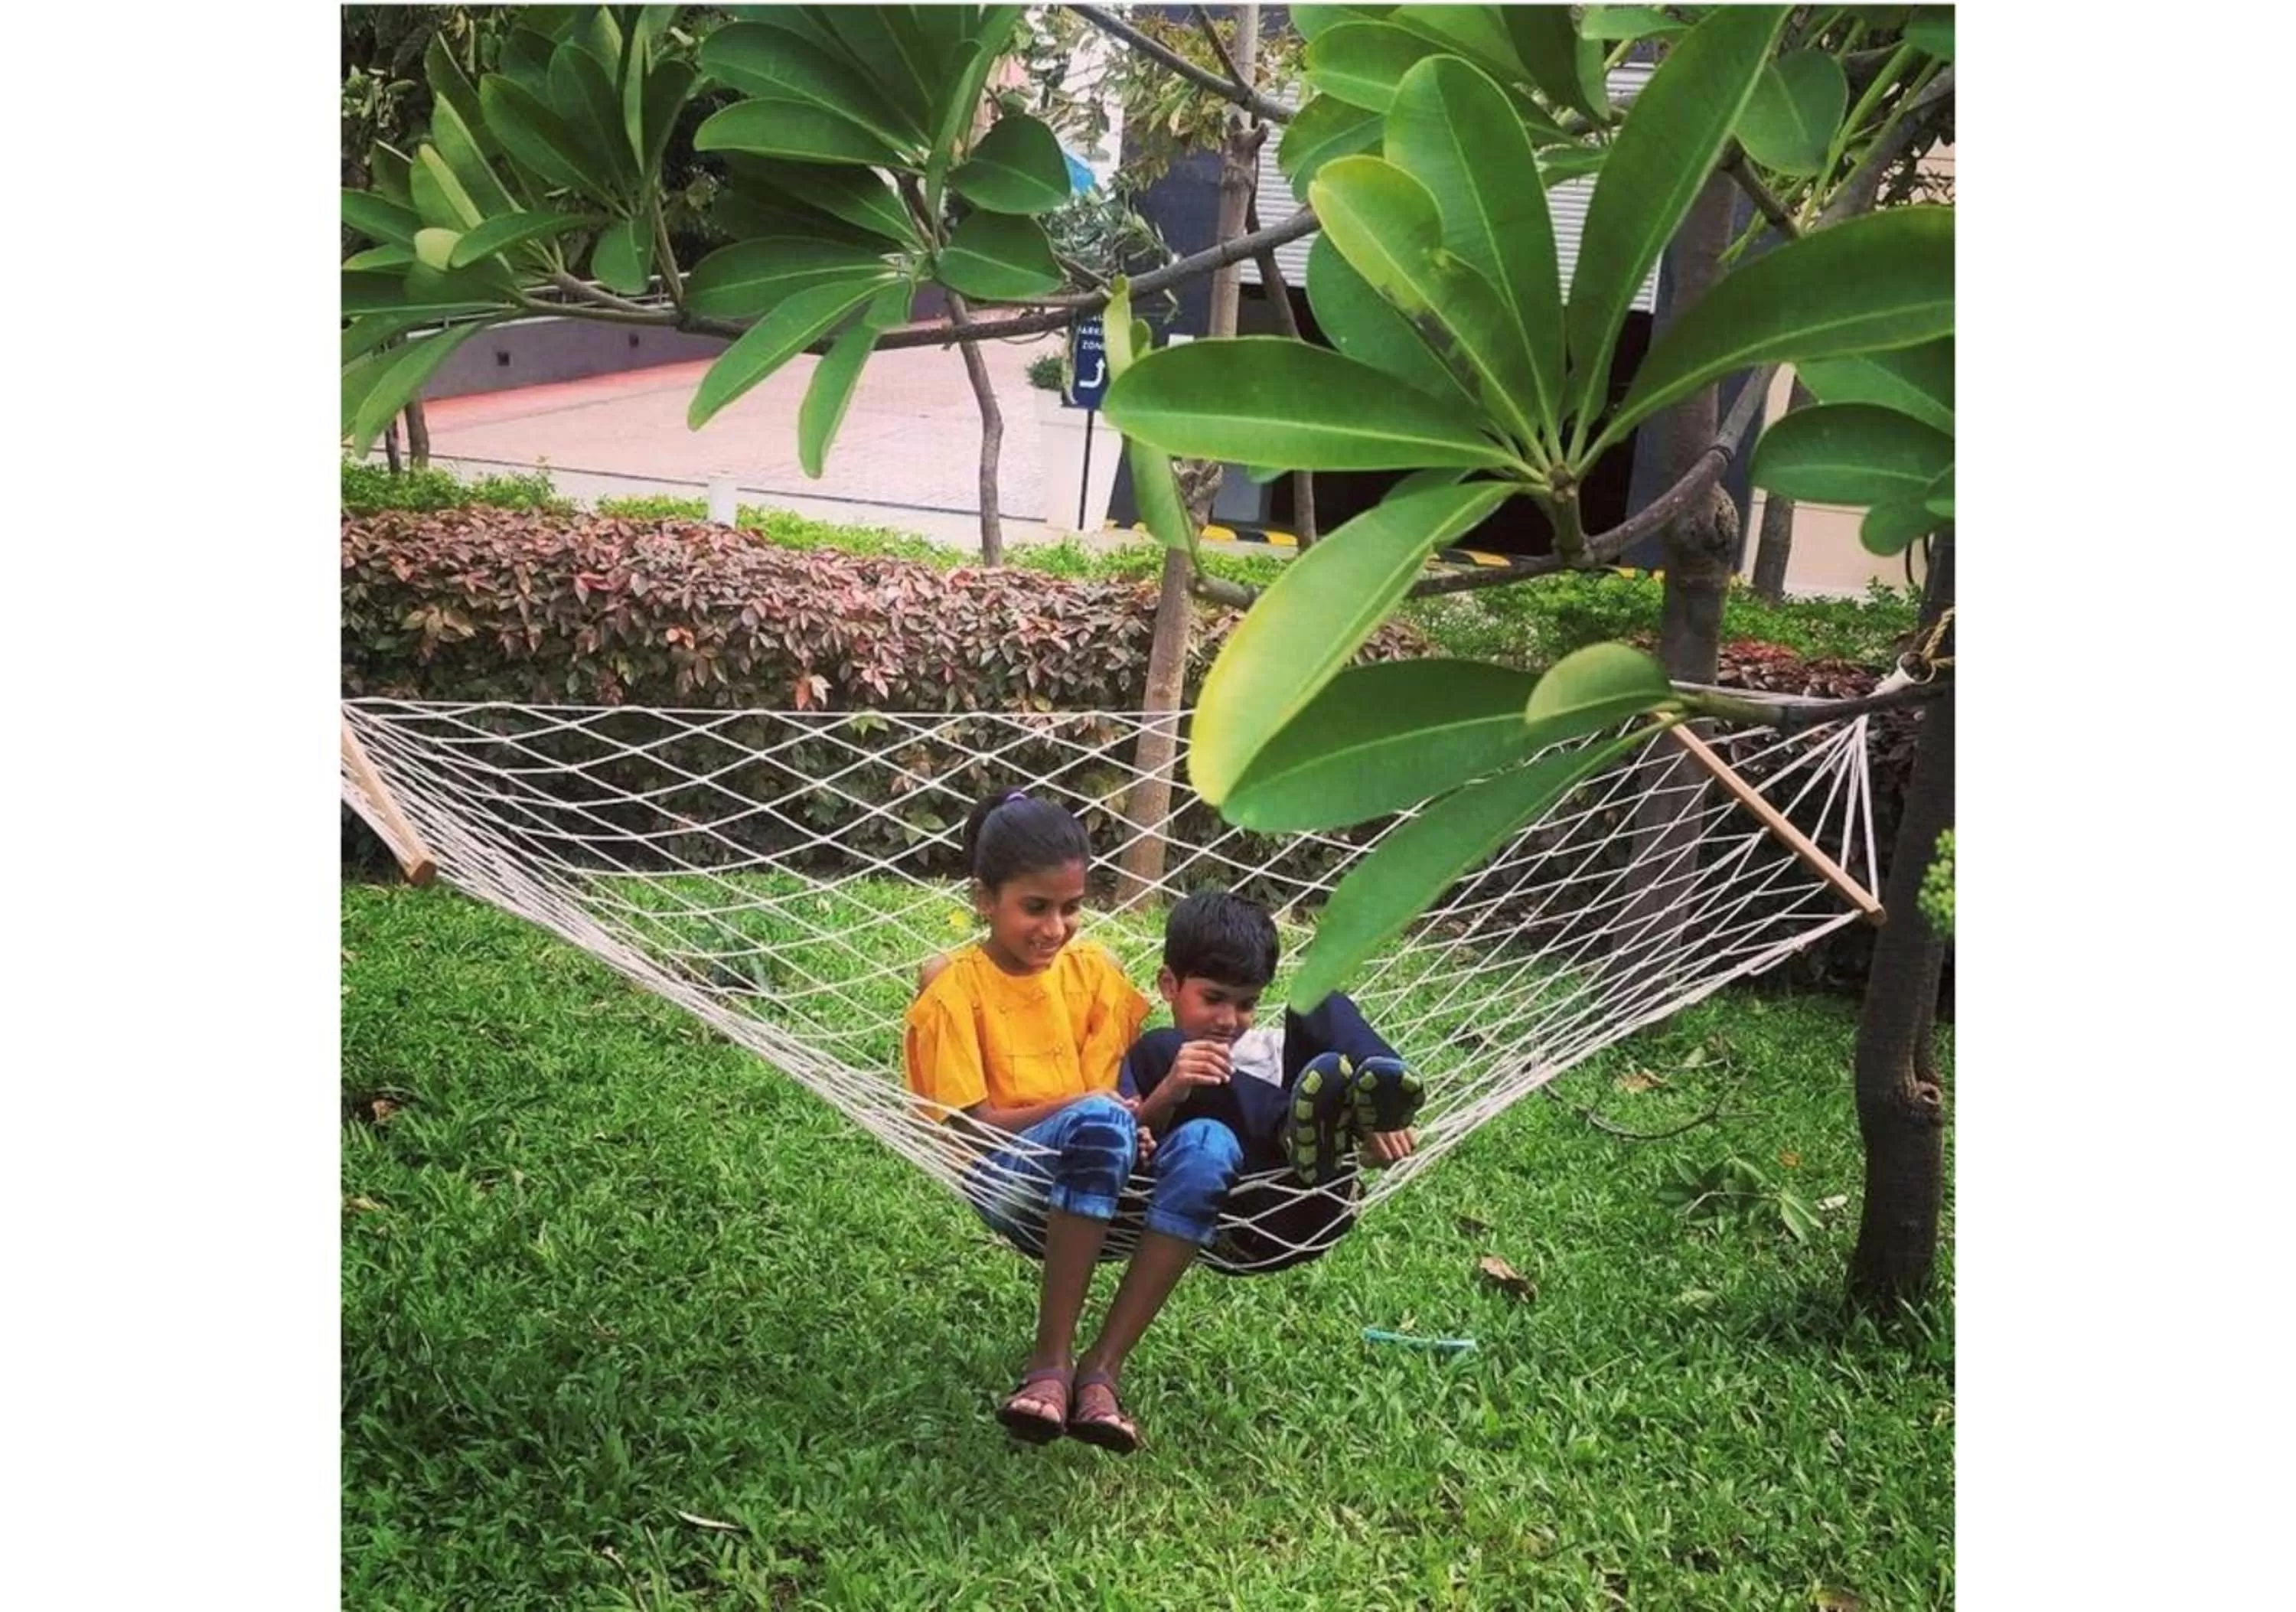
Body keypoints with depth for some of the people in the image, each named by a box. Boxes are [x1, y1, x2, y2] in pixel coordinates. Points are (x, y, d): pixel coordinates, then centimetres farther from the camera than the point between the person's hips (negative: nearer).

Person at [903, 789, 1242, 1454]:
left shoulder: (1094, 970, 10)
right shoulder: (957, 989, -2)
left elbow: (1112, 1085, 7)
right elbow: (975, 1124, -7)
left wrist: (1131, 1115, -18)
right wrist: (1076, 1106, -21)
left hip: (1105, 1176, 4)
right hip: (1013, 1185, -4)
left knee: (1209, 1144, -29)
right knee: (1097, 1123, -38)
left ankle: (1101, 1368, -26)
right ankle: (1051, 1361, -28)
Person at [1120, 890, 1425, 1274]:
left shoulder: (1272, 1048, 28)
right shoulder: (1151, 1064, 18)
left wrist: (1380, 1122, -11)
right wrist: (1168, 1094, -19)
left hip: (1317, 1209, 3)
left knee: (1320, 1004, 4)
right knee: (1156, 1049, -14)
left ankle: (1377, 1104, -28)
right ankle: (1296, 1132, -31)